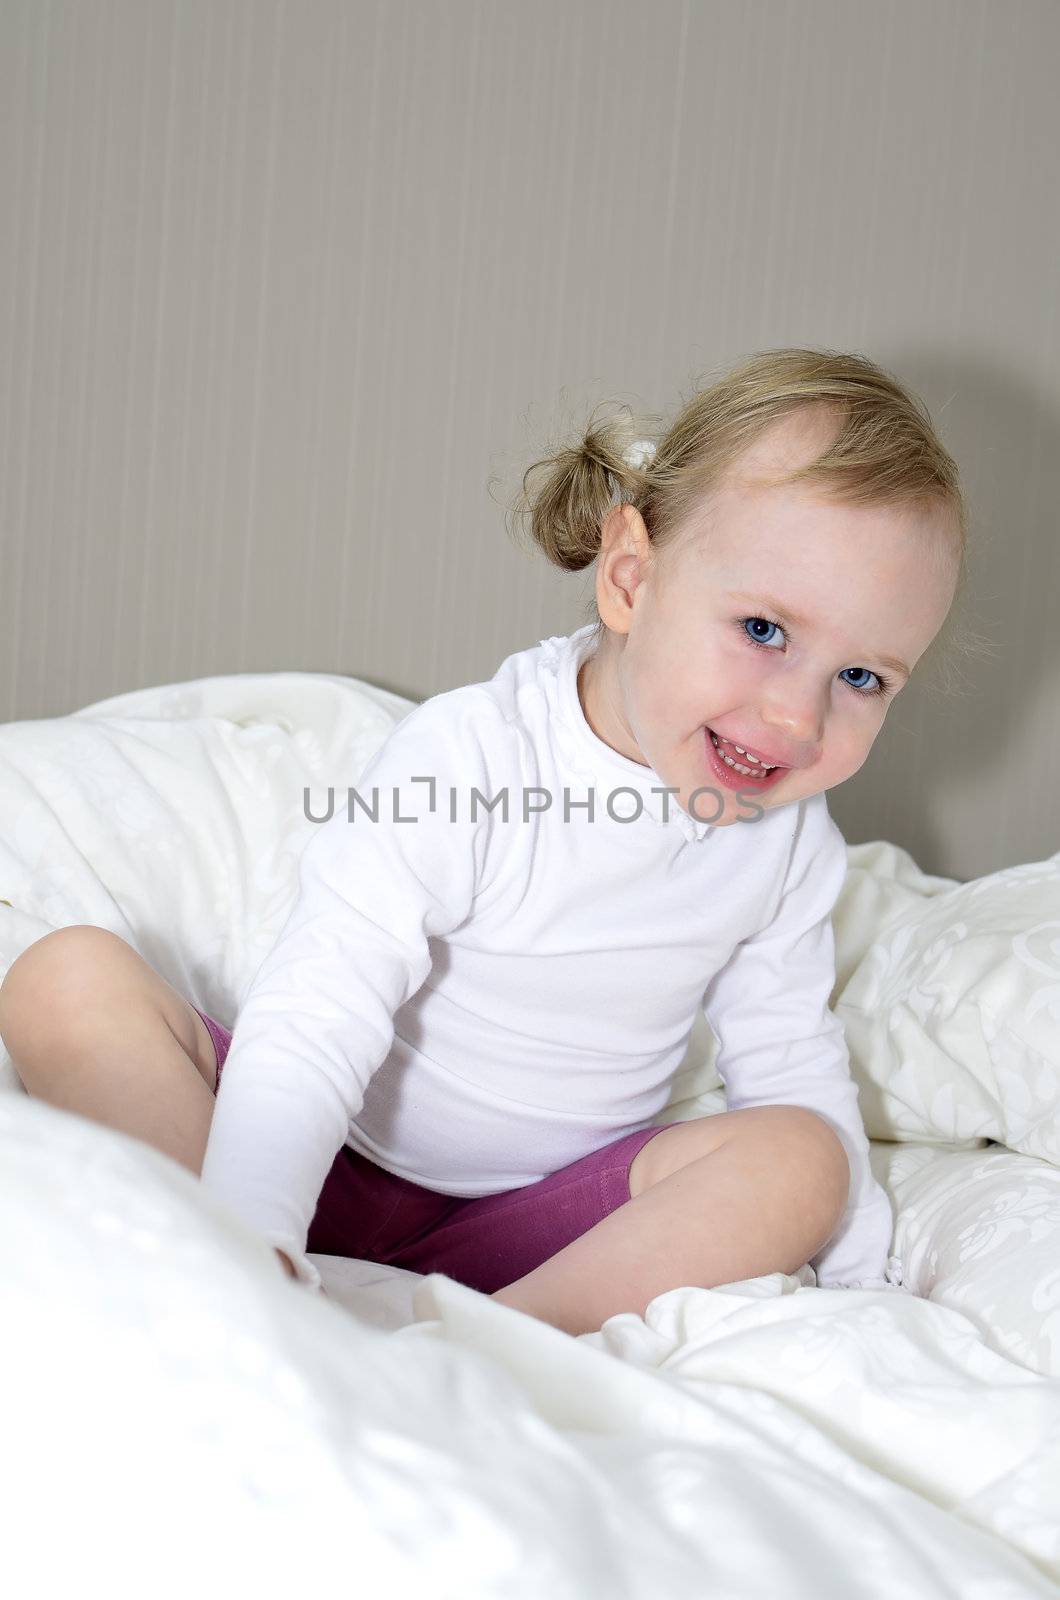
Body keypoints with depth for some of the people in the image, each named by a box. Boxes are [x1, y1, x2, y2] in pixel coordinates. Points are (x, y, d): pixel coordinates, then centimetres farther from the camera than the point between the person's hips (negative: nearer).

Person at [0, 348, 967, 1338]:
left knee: (803, 1158, -22)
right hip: (334, 1167, -3)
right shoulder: (466, 755, -22)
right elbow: (315, 1018, -29)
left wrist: (867, 1273, 8)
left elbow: (789, 1060, 10)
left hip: (544, 1228, 3)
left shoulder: (791, 848, -5)